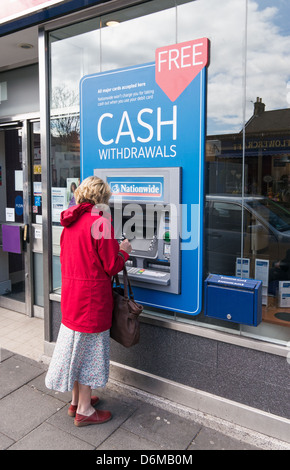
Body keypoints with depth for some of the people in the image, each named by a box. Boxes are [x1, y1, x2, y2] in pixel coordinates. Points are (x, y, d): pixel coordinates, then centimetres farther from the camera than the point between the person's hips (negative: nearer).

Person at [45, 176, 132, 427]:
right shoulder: (101, 221, -18)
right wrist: (124, 251, 3)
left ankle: (76, 400, 38)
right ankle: (84, 410, 23)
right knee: (90, 347, 7)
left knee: (77, 345, 20)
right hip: (92, 295, -8)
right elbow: (111, 266, -16)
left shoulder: (71, 221, 7)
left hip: (71, 292, 8)